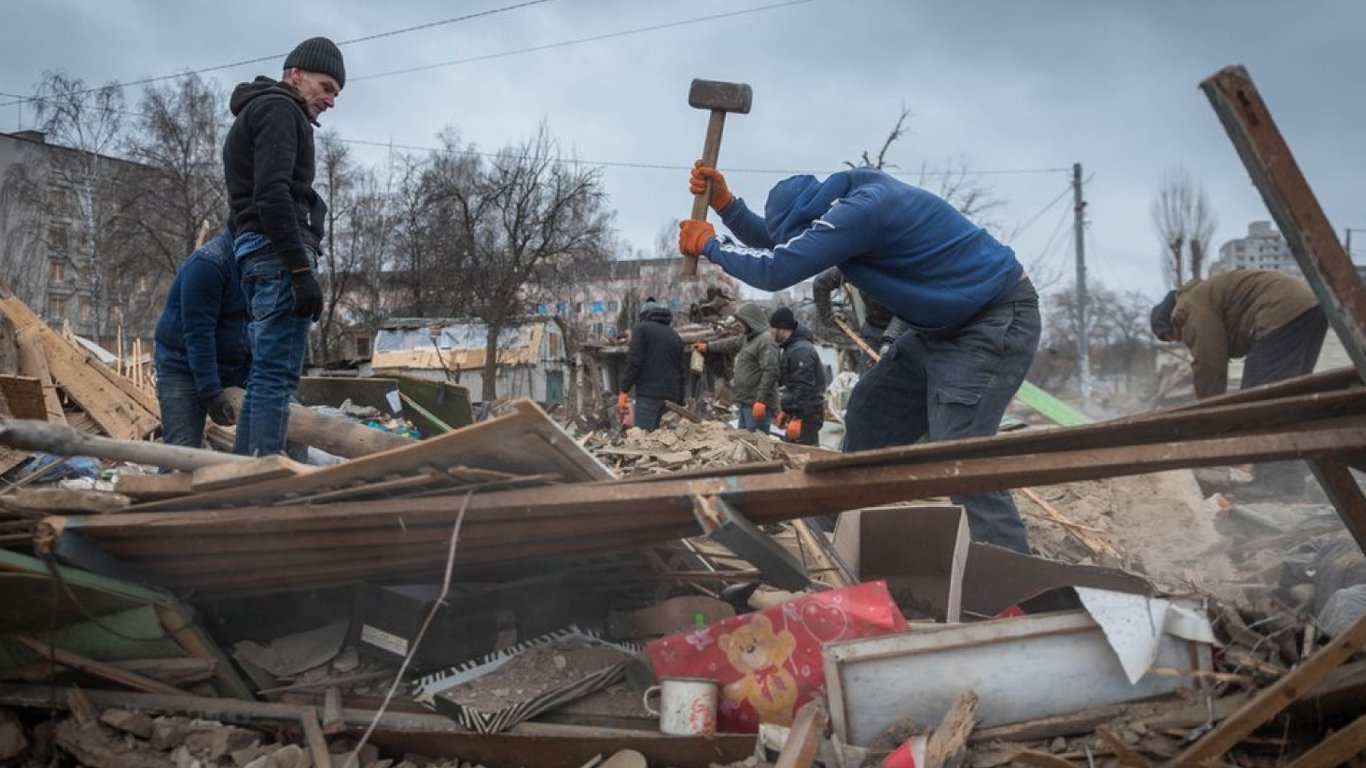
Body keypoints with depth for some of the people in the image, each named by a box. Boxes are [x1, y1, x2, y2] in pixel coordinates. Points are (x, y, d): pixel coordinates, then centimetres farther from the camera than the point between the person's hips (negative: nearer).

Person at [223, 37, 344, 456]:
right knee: (277, 377, -15)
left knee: (265, 375, 9)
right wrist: (301, 269, -21)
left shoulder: (254, 113, 30)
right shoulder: (278, 108, -2)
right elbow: (272, 194, -16)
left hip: (257, 253, 10)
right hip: (279, 252, -10)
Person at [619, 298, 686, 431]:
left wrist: (624, 390, -8)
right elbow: (682, 370, 21)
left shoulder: (641, 328, 4)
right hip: (671, 395, 6)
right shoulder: (675, 335, 22)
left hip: (649, 394, -6)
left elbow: (634, 360, -9)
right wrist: (679, 402, 25)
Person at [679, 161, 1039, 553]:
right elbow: (777, 241, 16)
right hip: (946, 325, 10)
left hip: (999, 319, -10)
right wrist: (724, 202, 4)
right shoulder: (850, 200, 5)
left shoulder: (864, 208, -25)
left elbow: (776, 268, -26)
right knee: (868, 416, 15)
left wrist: (710, 243, -11)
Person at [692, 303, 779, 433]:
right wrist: (708, 346, 41)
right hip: (746, 402, 11)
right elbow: (731, 344, 34)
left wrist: (761, 401, -26)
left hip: (757, 405, -11)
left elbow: (770, 372, -24)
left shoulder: (766, 341, -17)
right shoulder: (747, 338, 15)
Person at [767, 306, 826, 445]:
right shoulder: (791, 348, 17)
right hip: (795, 413, 11)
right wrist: (784, 410, 28)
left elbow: (804, 388, -24)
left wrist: (796, 418, -25)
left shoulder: (801, 351, -18)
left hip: (806, 416, -11)